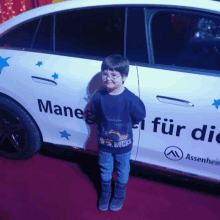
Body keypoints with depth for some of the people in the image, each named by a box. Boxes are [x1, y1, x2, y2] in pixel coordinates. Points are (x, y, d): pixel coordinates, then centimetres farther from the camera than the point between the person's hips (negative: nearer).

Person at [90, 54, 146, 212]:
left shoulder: (130, 99, -25)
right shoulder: (98, 96, -18)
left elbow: (139, 117, -9)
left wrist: (124, 127, 1)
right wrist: (104, 127, 3)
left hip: (123, 144, -1)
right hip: (104, 142, 2)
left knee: (122, 171, 22)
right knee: (105, 170, 23)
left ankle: (120, 194, 48)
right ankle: (105, 192, 49)